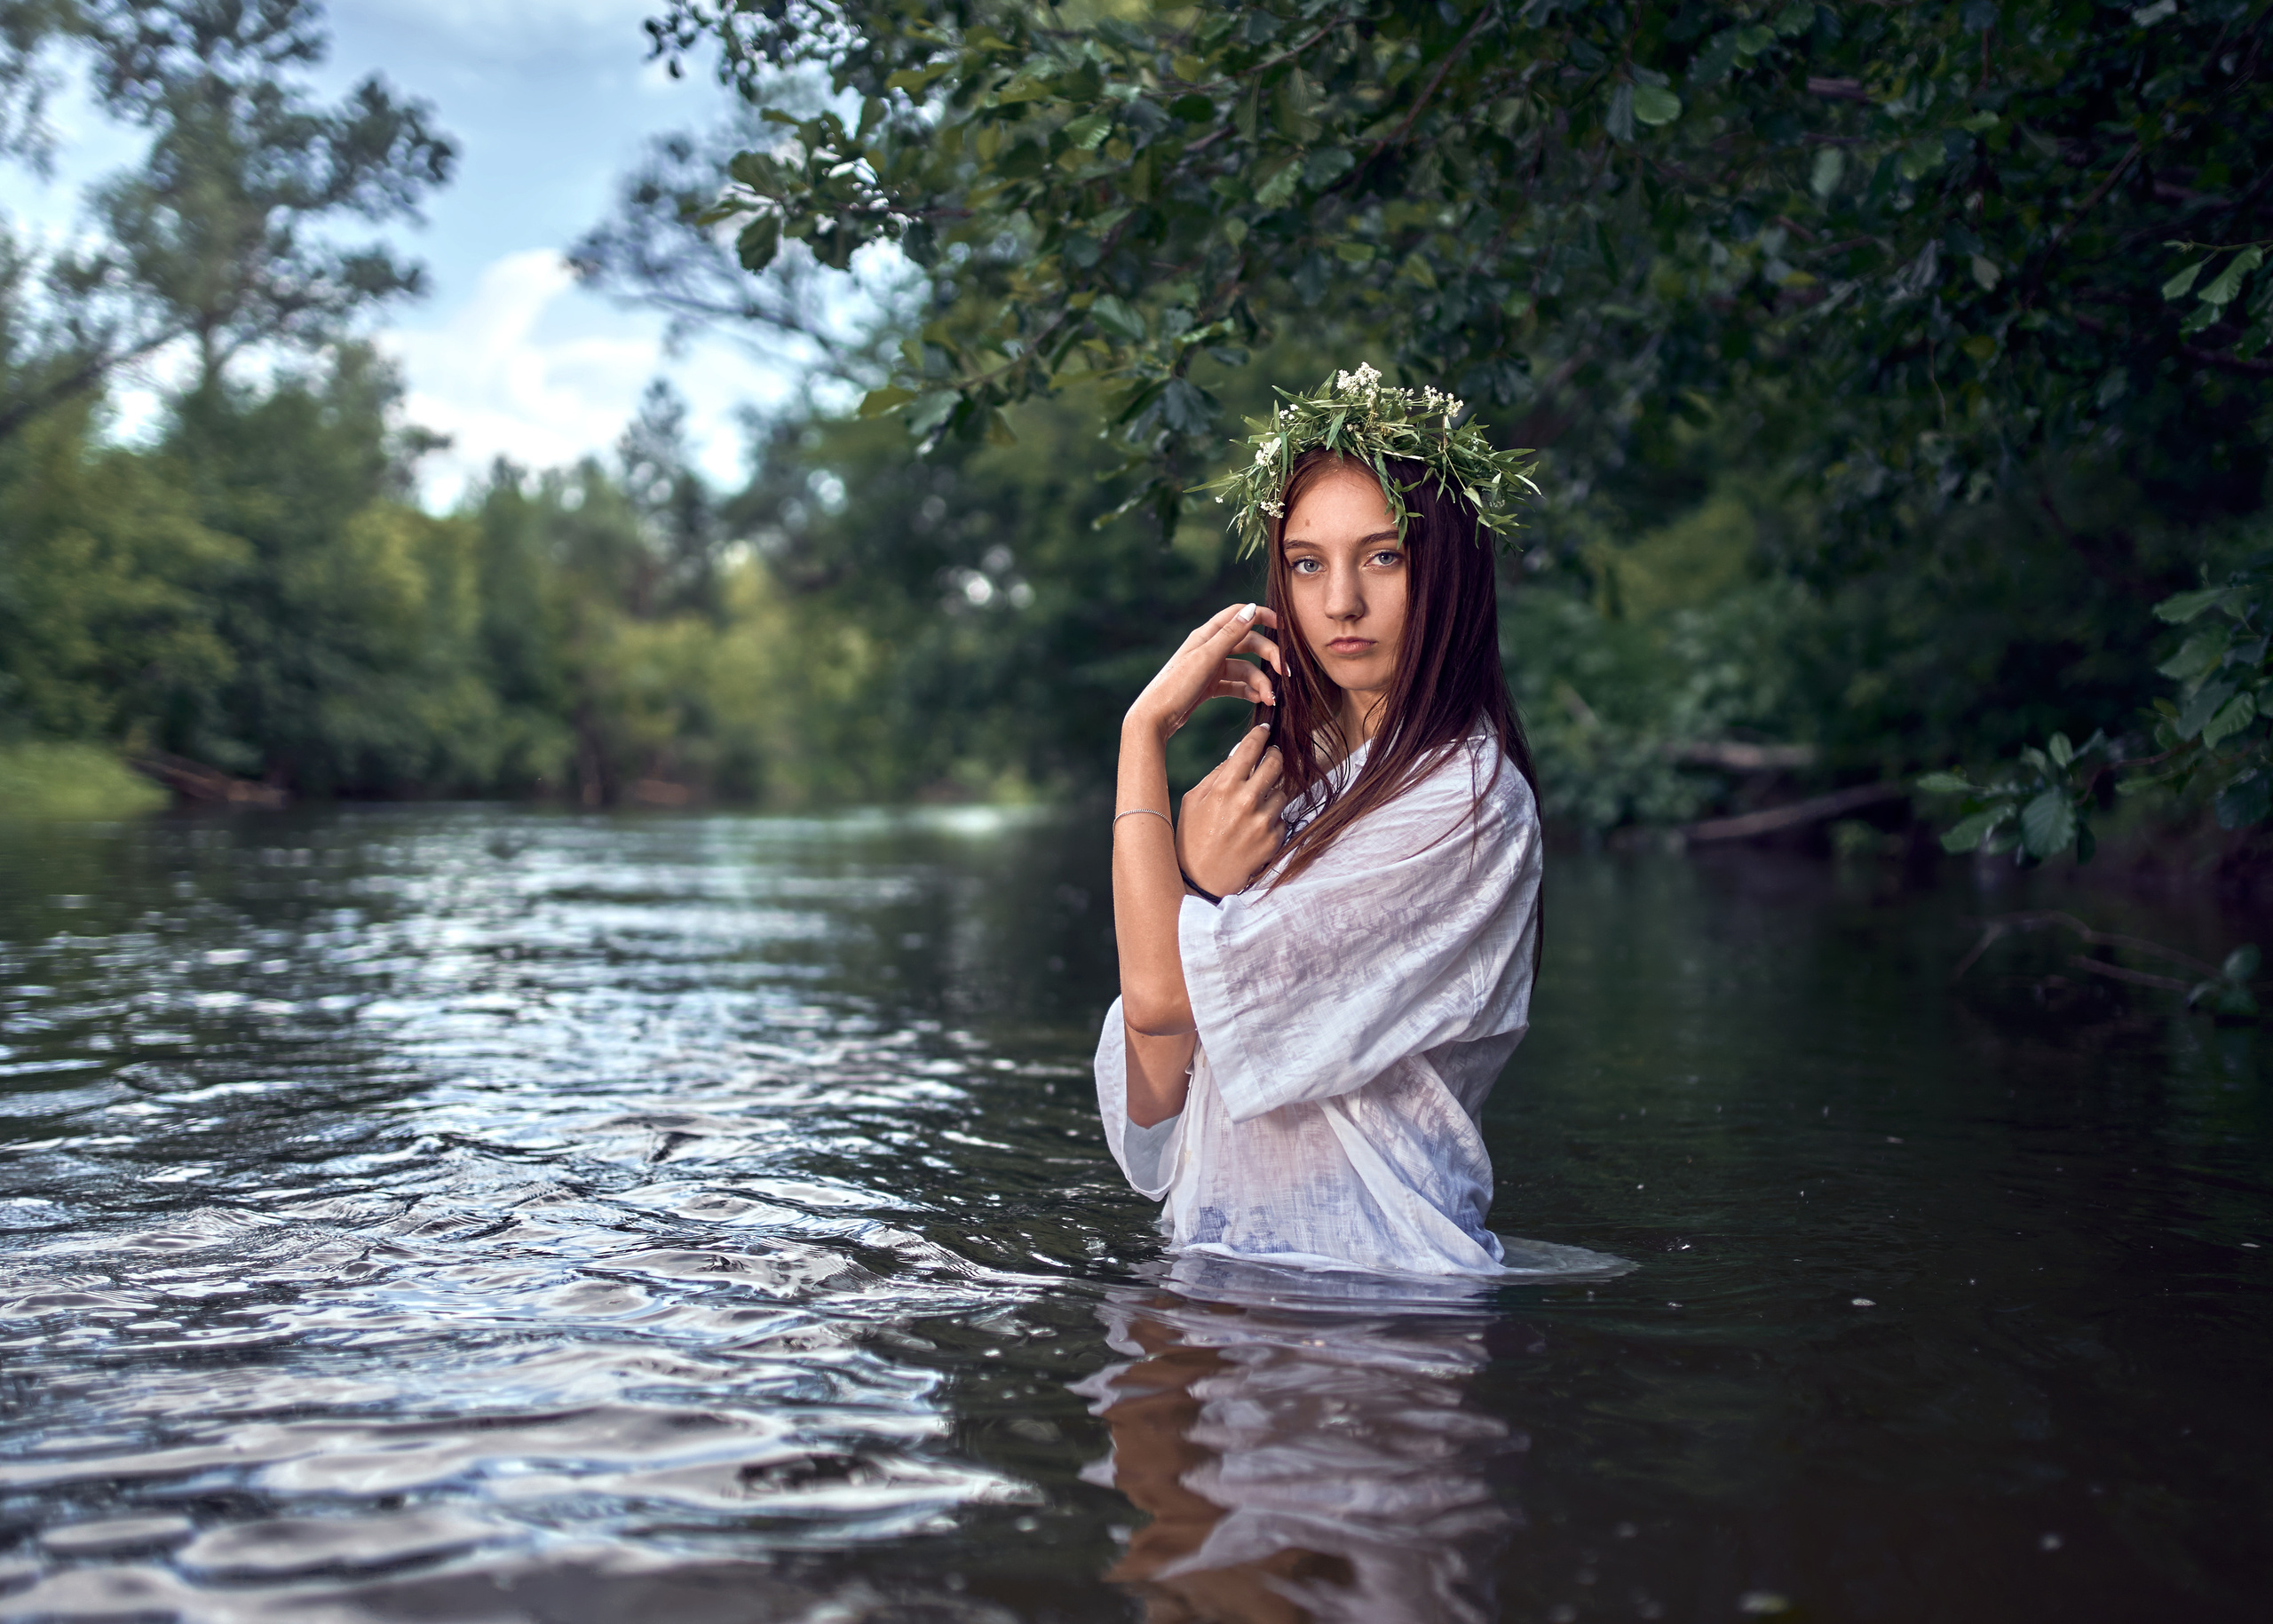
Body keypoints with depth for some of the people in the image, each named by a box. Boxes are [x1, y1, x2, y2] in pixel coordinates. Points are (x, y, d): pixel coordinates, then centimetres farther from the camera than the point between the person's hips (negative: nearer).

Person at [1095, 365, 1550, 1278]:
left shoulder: (1464, 800, -11)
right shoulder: (1282, 774, 10)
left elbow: (1161, 991, -14)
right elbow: (1152, 1097, 4)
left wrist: (1147, 731, -6)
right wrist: (1200, 882, -10)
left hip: (1373, 1278, -6)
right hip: (1223, 1267, 6)